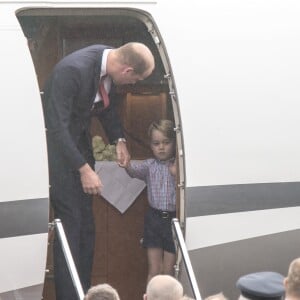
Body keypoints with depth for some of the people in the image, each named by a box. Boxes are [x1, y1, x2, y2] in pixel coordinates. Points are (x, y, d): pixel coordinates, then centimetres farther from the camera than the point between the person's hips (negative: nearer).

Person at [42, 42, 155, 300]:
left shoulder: (109, 61, -7)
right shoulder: (73, 69, -31)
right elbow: (57, 126, -30)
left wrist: (118, 139, 1)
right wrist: (84, 169, -30)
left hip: (79, 138, 8)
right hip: (56, 142, -8)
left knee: (86, 223, 8)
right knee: (69, 221, -11)